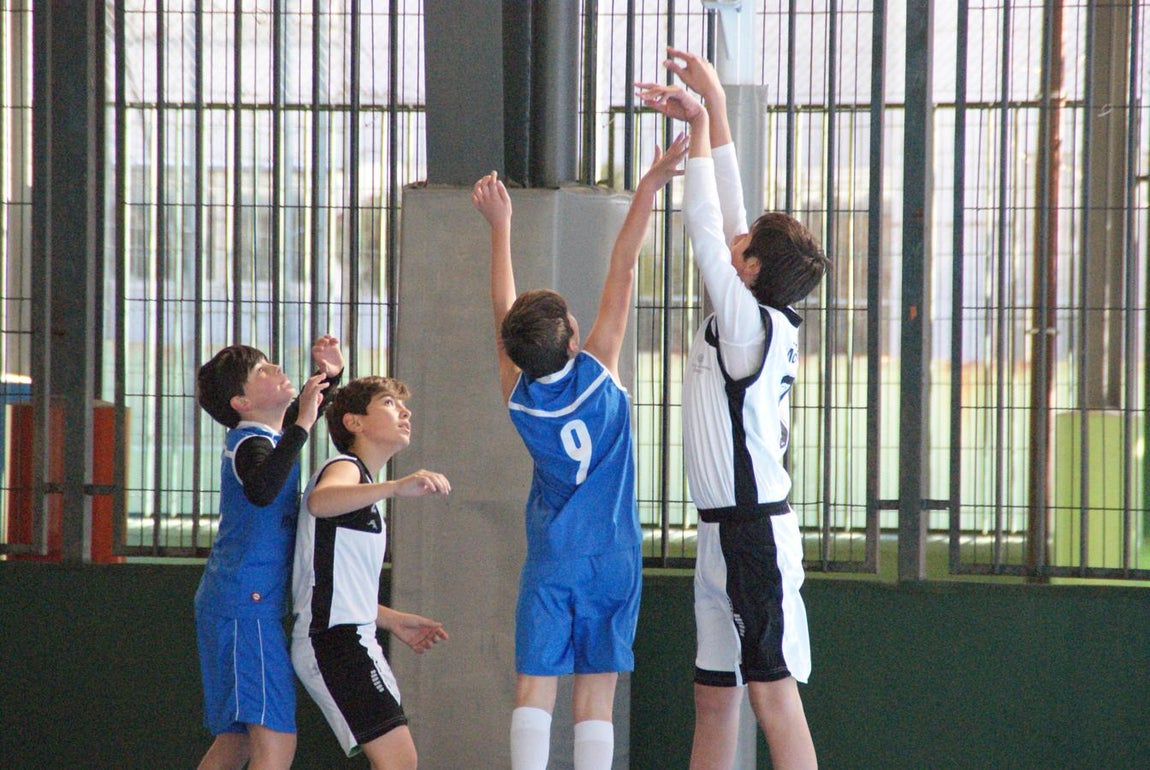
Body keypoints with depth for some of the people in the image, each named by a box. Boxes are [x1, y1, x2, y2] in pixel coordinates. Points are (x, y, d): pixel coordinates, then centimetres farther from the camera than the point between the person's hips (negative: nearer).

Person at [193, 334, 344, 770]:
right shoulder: (250, 443, -14)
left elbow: (308, 412, 37)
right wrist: (300, 427, -36)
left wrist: (329, 374, 19)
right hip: (247, 607, -10)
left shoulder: (272, 433, 14)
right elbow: (261, 490, -38)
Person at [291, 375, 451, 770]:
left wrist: (391, 620, 27)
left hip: (353, 639, 11)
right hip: (335, 640, -11)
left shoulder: (363, 490, 25)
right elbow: (319, 501, -34)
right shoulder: (346, 468, -6)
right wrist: (395, 487, -47)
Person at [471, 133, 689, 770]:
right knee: (595, 699, 1)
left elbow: (503, 309, 6)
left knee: (534, 693, -1)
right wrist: (649, 187, -9)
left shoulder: (517, 395, -5)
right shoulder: (598, 375, -10)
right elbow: (621, 274, -9)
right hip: (611, 559, -1)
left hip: (548, 562, 1)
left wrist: (500, 225, 15)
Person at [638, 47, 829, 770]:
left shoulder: (751, 325, -14)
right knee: (713, 695, 11)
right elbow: (725, 219, 15)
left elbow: (706, 222, -13)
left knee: (774, 693, -10)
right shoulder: (760, 323, 10)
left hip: (755, 532, -10)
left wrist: (708, 112, -6)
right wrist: (705, 116, 15)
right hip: (727, 531, 10)